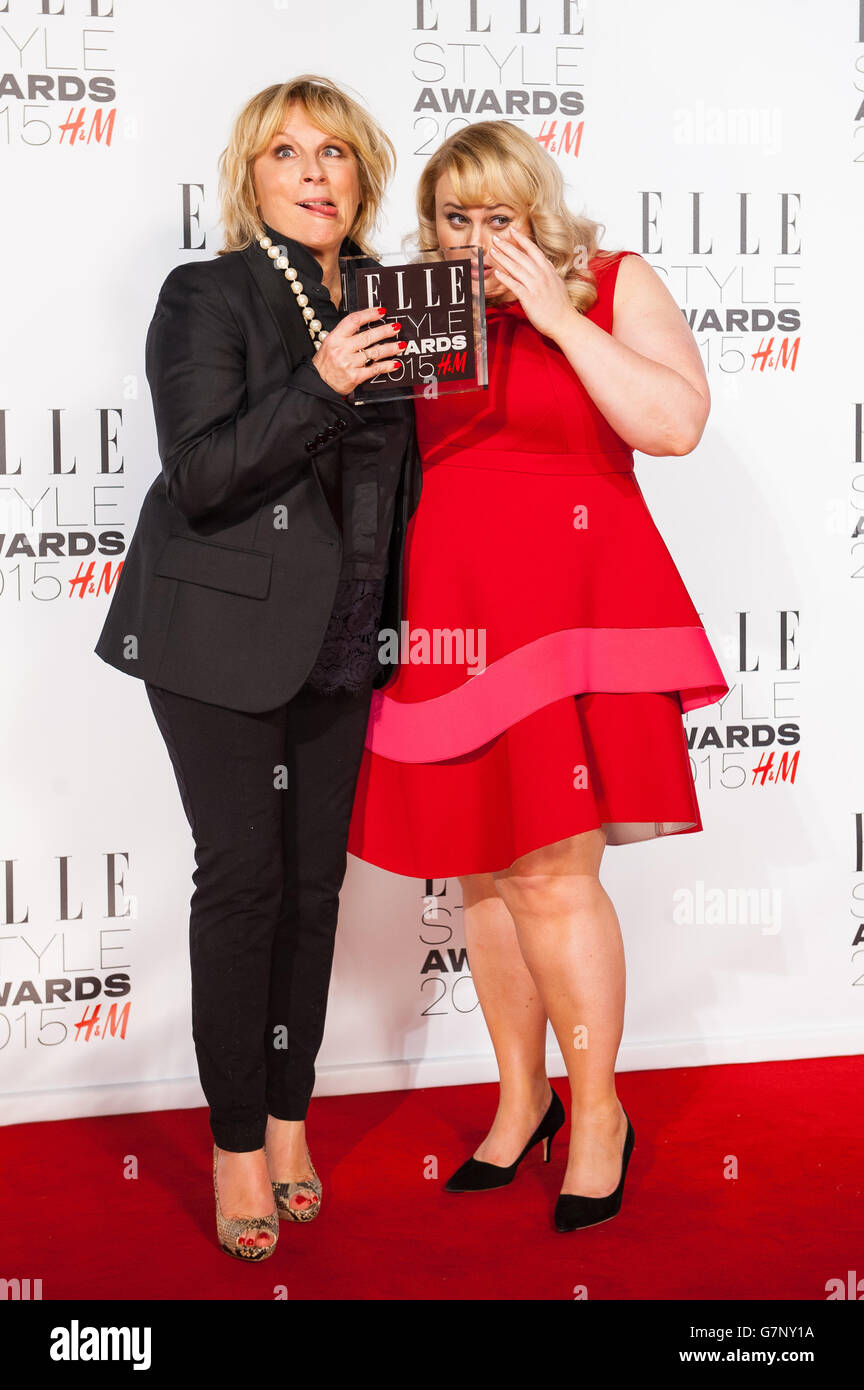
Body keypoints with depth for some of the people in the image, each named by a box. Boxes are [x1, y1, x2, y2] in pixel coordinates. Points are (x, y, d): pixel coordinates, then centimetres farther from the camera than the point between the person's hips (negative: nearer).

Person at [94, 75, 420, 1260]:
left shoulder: (378, 303, 10)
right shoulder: (208, 298, -6)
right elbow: (199, 476, -16)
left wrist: (392, 621, 7)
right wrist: (319, 384, -26)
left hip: (340, 640, 5)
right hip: (223, 630, -5)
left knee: (315, 876, 8)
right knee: (243, 873, -5)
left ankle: (289, 1119, 21)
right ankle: (238, 1149, 8)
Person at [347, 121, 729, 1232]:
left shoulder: (615, 285, 5)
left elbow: (675, 423, -10)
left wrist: (557, 317, -12)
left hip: (566, 598, -4)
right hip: (448, 606, 5)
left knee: (550, 872, -8)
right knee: (479, 869, 9)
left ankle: (598, 1115, 10)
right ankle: (520, 1097, 25)